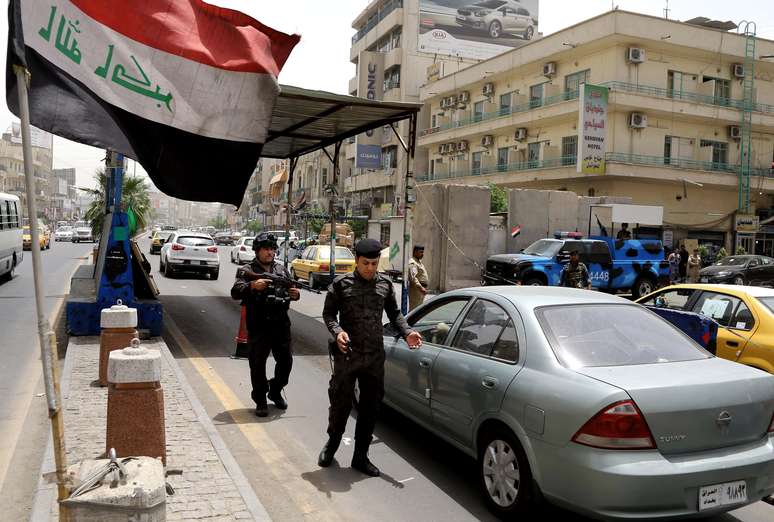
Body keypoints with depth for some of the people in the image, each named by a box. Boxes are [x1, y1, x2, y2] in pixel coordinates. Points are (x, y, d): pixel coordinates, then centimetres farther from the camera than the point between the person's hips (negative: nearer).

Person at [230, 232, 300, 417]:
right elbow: (235, 292, -13)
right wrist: (252, 286, -30)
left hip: (281, 325, 4)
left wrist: (295, 294, -7)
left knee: (286, 361, 11)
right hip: (258, 327, -4)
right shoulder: (247, 271, -1)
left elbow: (291, 289, 17)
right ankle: (260, 400, 18)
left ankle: (275, 392, 33)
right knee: (258, 364, 3)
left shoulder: (281, 269, 13)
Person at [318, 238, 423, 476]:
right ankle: (332, 443, 34)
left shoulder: (385, 284, 6)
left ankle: (360, 456, 24)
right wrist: (337, 331, -19)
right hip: (347, 355, -3)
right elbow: (329, 313, 1)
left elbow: (394, 313, 13)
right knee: (341, 403, 5)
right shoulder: (341, 284, -4)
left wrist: (407, 332, -4)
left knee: (370, 407, 9)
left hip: (375, 356, 3)